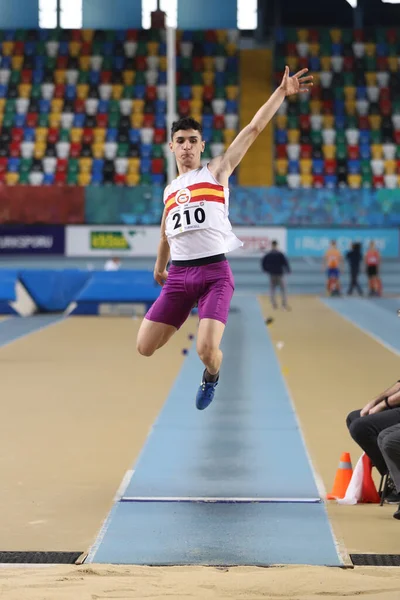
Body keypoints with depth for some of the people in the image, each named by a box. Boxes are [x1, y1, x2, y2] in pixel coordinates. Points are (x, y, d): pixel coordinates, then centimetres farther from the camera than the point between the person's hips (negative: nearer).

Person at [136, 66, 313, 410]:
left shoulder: (217, 171, 5)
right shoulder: (169, 191, 19)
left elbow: (254, 128, -3)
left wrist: (281, 93, -10)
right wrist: (160, 267, 45)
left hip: (214, 272, -5)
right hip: (179, 275, 5)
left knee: (207, 350, -22)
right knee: (145, 348, -2)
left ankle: (211, 376, 16)